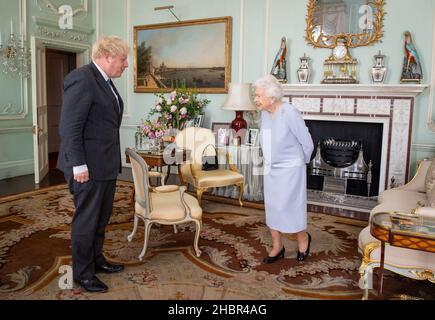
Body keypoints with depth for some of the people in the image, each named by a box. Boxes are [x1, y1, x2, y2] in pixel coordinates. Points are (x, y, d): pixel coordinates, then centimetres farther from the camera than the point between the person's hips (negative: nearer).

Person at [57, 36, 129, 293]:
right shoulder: (82, 79, -16)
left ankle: (96, 260, 36)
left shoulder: (105, 81, 13)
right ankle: (83, 273, 21)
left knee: (102, 218, 19)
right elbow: (69, 127, -19)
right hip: (89, 166, -9)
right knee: (86, 220, 4)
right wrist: (78, 165, -19)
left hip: (107, 164, 9)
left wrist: (114, 161, 15)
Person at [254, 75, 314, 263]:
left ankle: (303, 238, 27)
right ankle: (277, 247, 25)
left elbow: (307, 144, -12)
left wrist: (301, 163, 2)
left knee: (287, 207, -1)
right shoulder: (265, 114, 1)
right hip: (270, 169, 7)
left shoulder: (290, 113, -21)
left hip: (290, 170, -7)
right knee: (271, 207, 10)